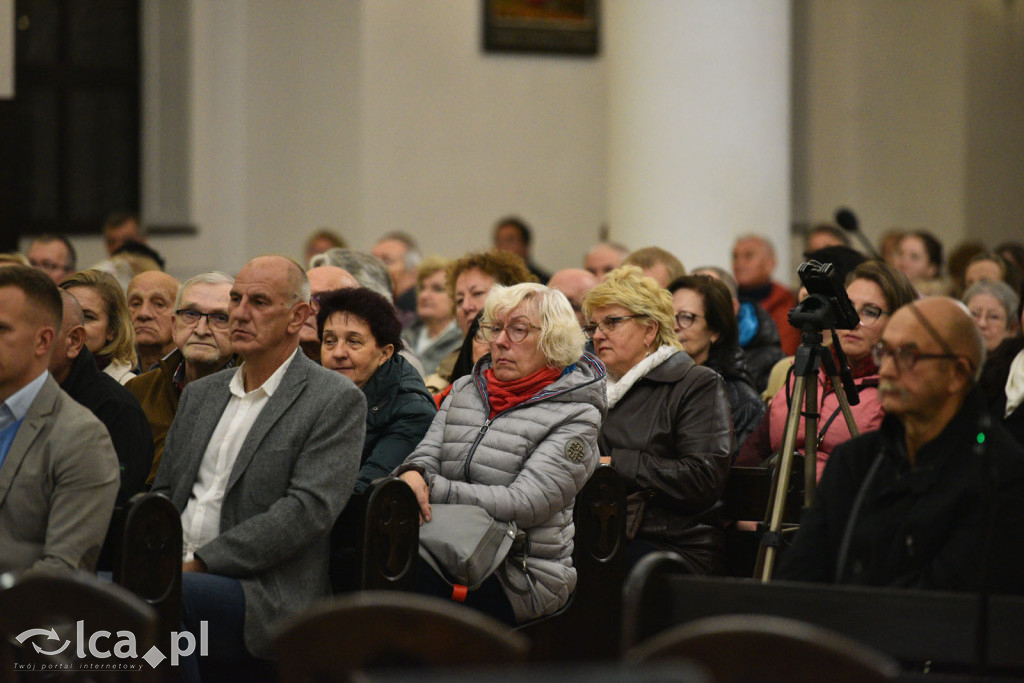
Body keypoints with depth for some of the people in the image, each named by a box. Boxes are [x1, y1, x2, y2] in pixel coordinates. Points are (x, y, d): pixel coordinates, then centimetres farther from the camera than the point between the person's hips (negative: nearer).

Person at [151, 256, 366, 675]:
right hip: (178, 573, 6)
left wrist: (201, 562, -14)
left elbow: (308, 508, -10)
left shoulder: (338, 401, 1)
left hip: (265, 597, -6)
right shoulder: (200, 394, 24)